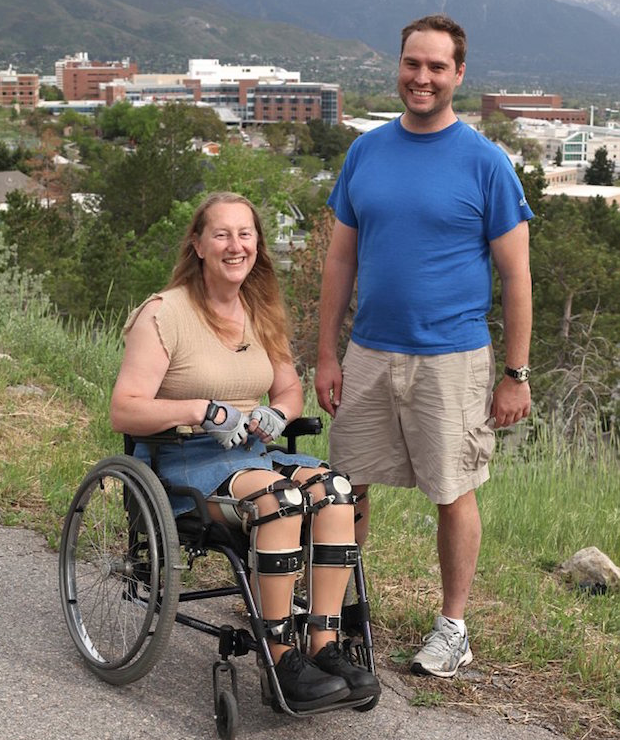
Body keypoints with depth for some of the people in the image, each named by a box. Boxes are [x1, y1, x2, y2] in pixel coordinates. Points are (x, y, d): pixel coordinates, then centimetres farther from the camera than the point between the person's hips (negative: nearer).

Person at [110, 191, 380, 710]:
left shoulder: (261, 313, 14)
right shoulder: (164, 314, -6)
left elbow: (290, 389, 20)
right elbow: (124, 412, -12)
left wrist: (277, 413, -4)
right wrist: (202, 409, -25)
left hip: (251, 452, 6)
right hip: (181, 462, -6)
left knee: (333, 487, -24)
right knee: (279, 494, -34)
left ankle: (325, 646, -22)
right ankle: (282, 662, -27)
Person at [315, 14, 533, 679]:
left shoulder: (484, 162, -5)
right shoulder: (366, 151, 6)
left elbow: (515, 274, -4)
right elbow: (341, 259, 9)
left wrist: (516, 374, -6)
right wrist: (327, 354, 5)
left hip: (451, 361, -4)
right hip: (368, 355, 4)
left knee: (453, 494, 6)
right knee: (347, 485, 10)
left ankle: (453, 628, 22)